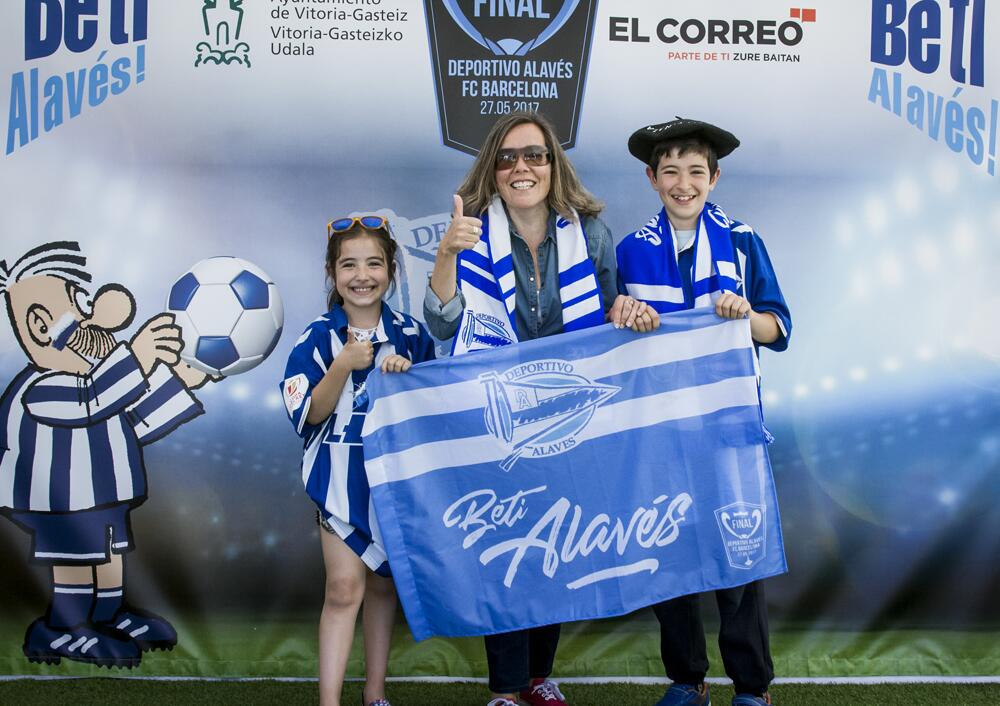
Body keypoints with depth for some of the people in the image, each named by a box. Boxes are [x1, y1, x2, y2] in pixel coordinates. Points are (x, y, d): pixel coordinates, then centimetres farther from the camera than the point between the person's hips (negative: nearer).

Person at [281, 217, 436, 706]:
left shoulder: (411, 335, 1)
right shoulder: (318, 339, -5)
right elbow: (307, 416, -12)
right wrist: (343, 367, -23)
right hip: (342, 478, -2)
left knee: (383, 584, 12)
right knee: (344, 588, -9)